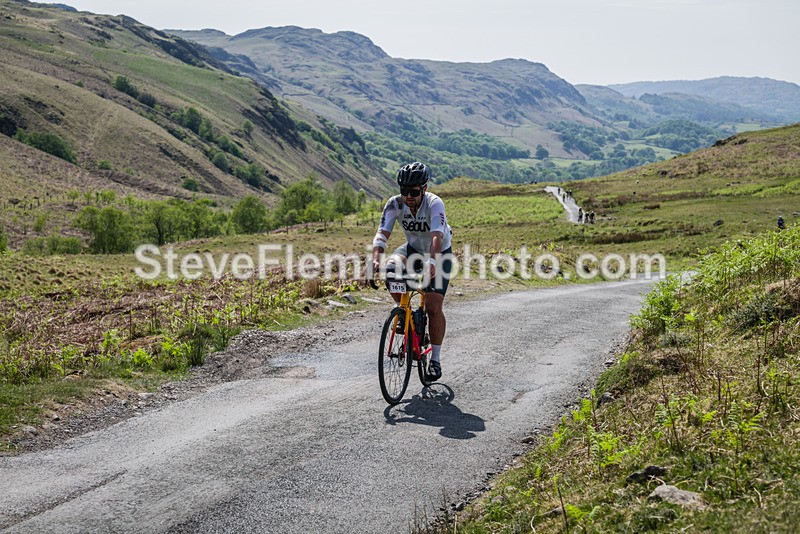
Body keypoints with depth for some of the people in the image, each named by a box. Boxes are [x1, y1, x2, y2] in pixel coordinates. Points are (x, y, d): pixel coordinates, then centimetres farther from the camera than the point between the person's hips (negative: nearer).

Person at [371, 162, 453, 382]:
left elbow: (437, 236, -45)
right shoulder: (395, 204, -22)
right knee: (391, 268, -30)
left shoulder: (434, 204, -32)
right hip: (413, 249, 3)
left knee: (433, 307, -13)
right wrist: (376, 258, -48)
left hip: (439, 254, -3)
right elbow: (382, 233, -30)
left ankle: (435, 359, 4)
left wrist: (432, 261, -63)